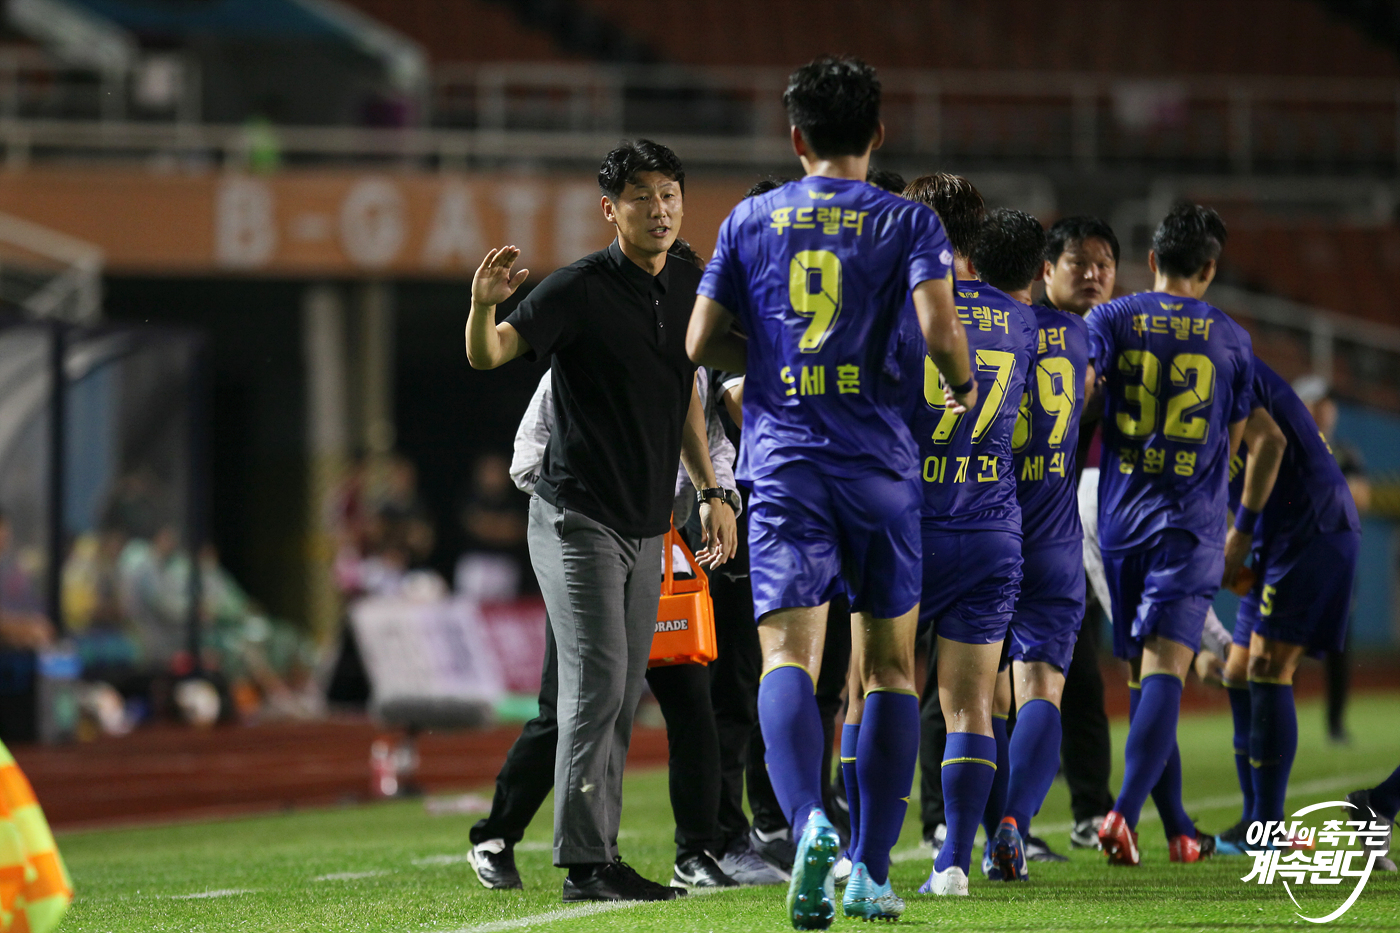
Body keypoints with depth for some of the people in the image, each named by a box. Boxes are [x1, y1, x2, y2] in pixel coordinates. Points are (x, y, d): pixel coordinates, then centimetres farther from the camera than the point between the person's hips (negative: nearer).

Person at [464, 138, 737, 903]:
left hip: (647, 524, 7)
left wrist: (711, 491, 21)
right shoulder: (581, 290, -13)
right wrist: (484, 306, -42)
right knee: (597, 684, -12)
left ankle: (597, 855, 13)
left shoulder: (687, 286, 8)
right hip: (577, 518, -7)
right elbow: (489, 354, -21)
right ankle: (586, 863, -11)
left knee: (623, 697, 8)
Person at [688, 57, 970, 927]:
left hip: (784, 464, 0)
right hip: (881, 464, 0)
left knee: (789, 658, -9)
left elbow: (704, 343, 7)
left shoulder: (750, 221, 8)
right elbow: (940, 330, -13)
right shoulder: (908, 222, 1)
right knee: (890, 666, 12)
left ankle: (810, 821, -36)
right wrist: (963, 385, 8)